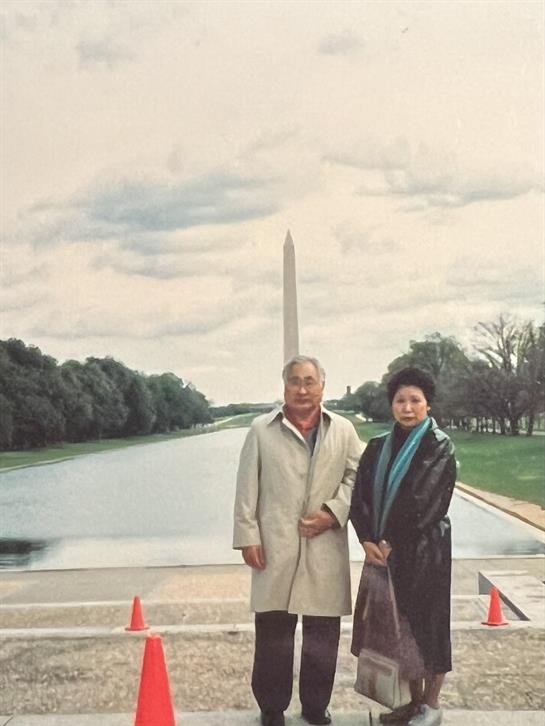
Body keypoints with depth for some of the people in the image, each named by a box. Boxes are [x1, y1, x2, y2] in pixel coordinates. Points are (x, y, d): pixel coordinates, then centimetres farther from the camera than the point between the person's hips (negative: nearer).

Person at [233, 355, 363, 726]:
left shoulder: (343, 429, 7)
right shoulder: (262, 429, 2)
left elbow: (355, 476, 8)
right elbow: (247, 488, 2)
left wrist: (333, 513, -6)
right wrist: (248, 535, -3)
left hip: (326, 545, 2)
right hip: (275, 544, -1)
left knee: (323, 631, 9)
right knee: (273, 630, 5)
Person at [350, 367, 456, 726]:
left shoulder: (440, 447, -8)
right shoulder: (378, 447, 7)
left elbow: (425, 502, -15)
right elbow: (361, 496, 3)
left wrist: (391, 542, -15)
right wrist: (368, 540, -11)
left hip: (424, 551, -5)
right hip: (384, 549, 5)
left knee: (426, 622, 3)